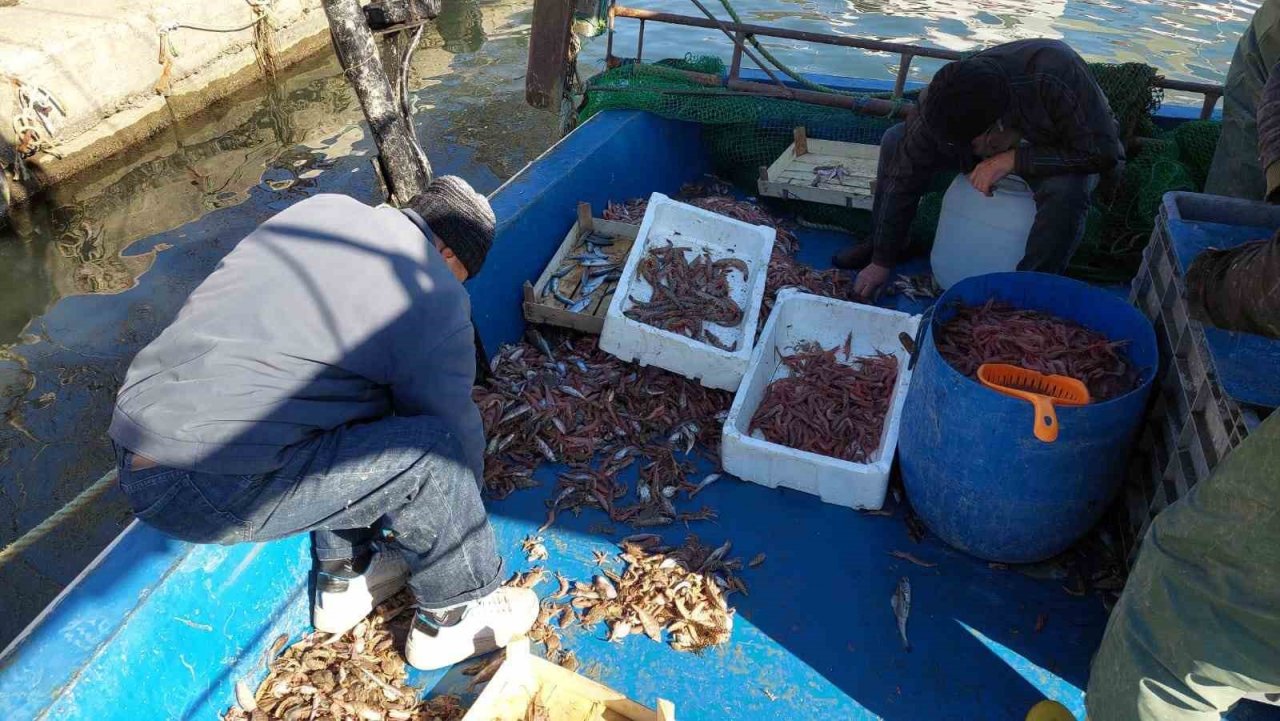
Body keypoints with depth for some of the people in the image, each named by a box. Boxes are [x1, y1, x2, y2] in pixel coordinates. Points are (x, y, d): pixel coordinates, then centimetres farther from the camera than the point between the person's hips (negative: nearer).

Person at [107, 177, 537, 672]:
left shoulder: (323, 207, 12)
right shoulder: (435, 301, -8)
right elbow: (454, 431, 1)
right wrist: (461, 517, 22)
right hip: (208, 491, -9)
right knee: (432, 453, -9)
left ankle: (343, 577, 30)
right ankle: (455, 615, 15)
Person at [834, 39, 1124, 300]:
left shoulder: (1056, 74, -42)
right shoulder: (942, 103, -30)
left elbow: (1104, 155, -35)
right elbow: (904, 179, -24)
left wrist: (1013, 159, -41)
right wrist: (881, 262, -21)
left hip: (1063, 155, -3)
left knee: (1066, 189, -39)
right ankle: (880, 243, 4)